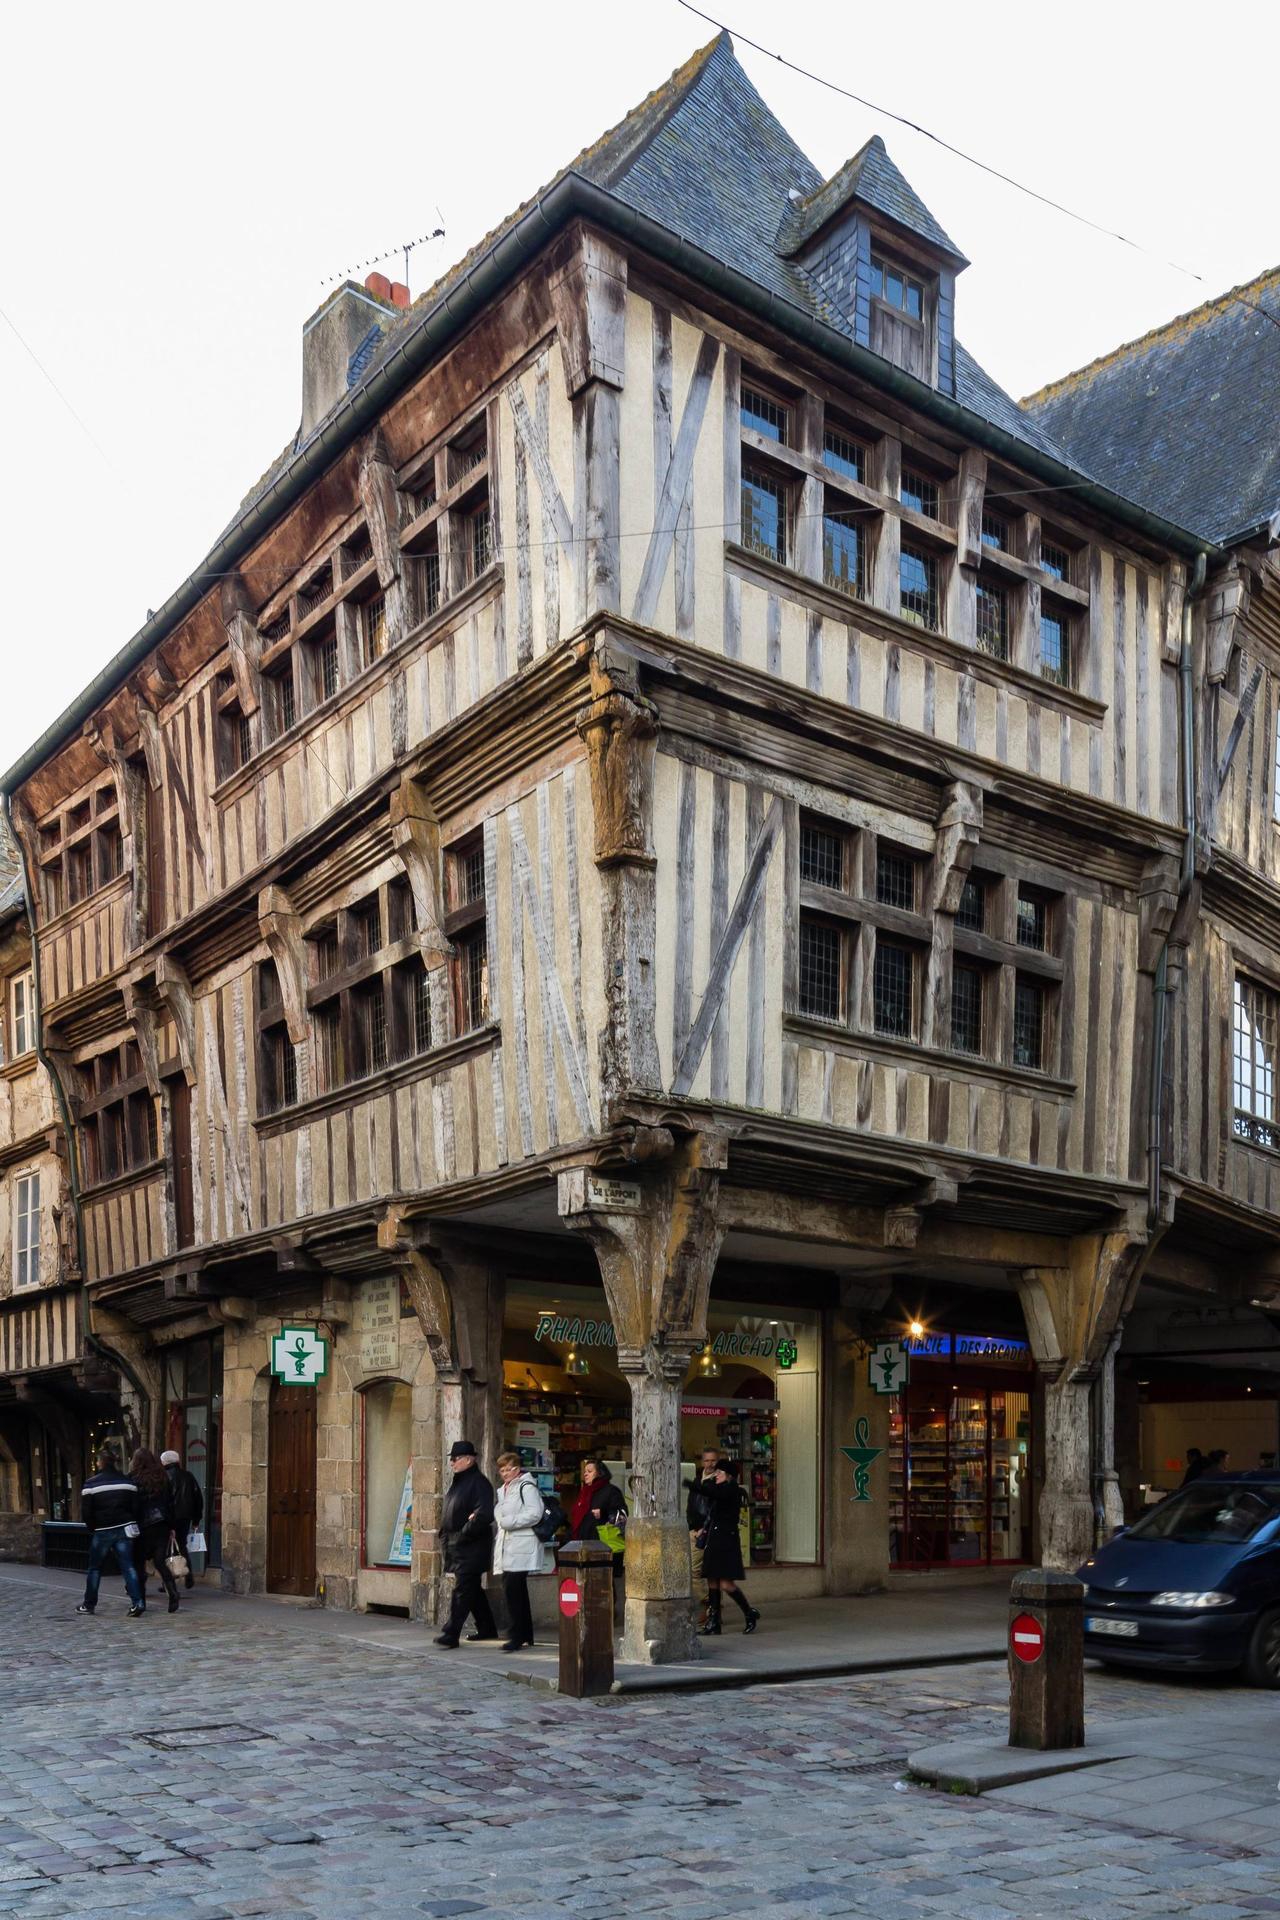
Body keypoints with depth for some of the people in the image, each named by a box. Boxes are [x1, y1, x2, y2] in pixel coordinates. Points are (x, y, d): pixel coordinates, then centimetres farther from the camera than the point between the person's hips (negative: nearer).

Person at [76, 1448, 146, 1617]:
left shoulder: (91, 1484, -6)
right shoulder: (128, 1481, 3)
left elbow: (86, 1512, -5)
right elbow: (136, 1507, 2)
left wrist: (92, 1529, 9)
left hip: (101, 1532, -2)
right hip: (124, 1530, 2)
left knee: (95, 1569, 13)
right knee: (128, 1567, 1)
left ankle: (88, 1604, 21)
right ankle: (137, 1602, -9)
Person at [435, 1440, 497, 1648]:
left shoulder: (478, 1483, -13)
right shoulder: (458, 1482, 16)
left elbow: (483, 1515, -23)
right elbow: (450, 1513, 22)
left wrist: (463, 1534, -18)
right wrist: (446, 1537, 7)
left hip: (471, 1547, -10)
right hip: (457, 1546, 10)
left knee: (462, 1590, -11)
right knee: (473, 1589, 16)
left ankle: (451, 1634, -14)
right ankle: (487, 1629, 26)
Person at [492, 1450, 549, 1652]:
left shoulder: (526, 1487, -6)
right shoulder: (503, 1490, 22)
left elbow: (535, 1513, -18)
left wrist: (510, 1521, -15)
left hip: (521, 1546, -9)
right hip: (507, 1547, 9)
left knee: (512, 1589, -15)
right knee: (517, 1591, 13)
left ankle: (516, 1637, -13)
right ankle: (526, 1636, 20)